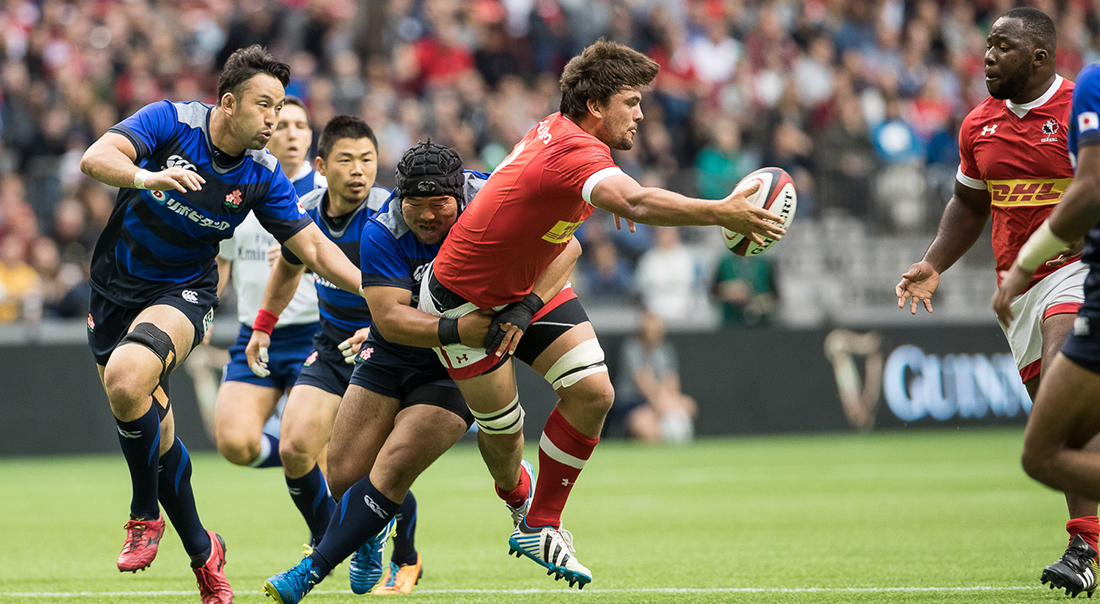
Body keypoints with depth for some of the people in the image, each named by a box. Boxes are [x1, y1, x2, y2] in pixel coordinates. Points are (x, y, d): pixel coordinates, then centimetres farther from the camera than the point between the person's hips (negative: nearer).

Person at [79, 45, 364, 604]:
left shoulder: (262, 176, -8)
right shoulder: (171, 122, -15)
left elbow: (314, 247, -1)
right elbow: (96, 158, -28)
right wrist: (146, 177, -48)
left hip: (182, 291, -1)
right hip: (115, 286, 1)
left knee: (126, 380, -31)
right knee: (153, 427, 1)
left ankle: (145, 515, -10)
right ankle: (201, 551, 19)